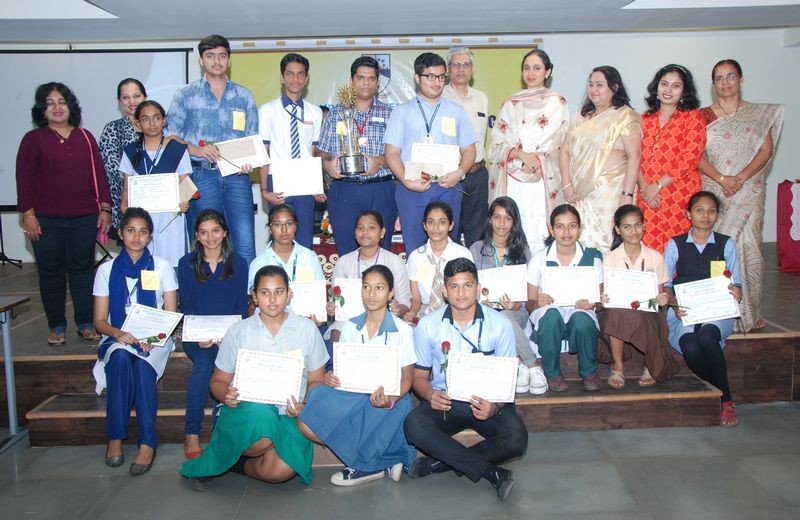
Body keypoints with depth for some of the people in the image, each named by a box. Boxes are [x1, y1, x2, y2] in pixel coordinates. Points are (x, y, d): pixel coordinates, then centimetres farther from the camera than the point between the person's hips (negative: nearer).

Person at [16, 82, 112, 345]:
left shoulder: (85, 138, 11)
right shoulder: (33, 139, 4)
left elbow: (99, 174, 10)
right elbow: (24, 178, 0)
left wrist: (105, 208, 4)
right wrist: (28, 214, -7)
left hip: (85, 219, 2)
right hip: (46, 221, -1)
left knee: (82, 269, 6)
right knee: (51, 272, 5)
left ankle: (85, 324, 16)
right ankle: (57, 327, 16)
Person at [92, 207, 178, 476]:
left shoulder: (162, 267, 5)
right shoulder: (107, 270, 7)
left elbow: (171, 316, 1)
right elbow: (100, 320, 4)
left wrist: (154, 338, -18)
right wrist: (118, 334, -18)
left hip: (154, 340, -1)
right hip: (118, 339, 1)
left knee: (143, 362, -34)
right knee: (120, 356, -34)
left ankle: (147, 443, -35)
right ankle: (115, 438, -29)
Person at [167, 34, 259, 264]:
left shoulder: (244, 96, 15)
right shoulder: (186, 95, 10)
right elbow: (170, 135, 4)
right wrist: (197, 150, -13)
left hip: (237, 176, 1)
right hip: (202, 175, -1)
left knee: (245, 244, -6)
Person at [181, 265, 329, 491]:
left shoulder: (307, 330, 6)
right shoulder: (238, 332, 6)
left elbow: (316, 381, 10)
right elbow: (218, 381, 11)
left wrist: (304, 407, -11)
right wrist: (227, 396, -13)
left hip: (288, 415, 0)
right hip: (245, 410, 0)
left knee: (280, 470, -30)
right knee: (261, 418, -38)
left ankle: (237, 464, 3)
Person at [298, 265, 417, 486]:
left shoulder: (402, 330, -2)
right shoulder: (350, 327, 10)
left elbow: (407, 378, -2)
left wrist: (390, 399, -23)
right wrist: (331, 377, -12)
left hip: (388, 399, -4)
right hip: (352, 394, 4)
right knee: (306, 424, -20)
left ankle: (366, 465, -3)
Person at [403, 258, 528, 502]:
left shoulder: (499, 324, -4)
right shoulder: (427, 325, -1)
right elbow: (420, 375, 6)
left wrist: (495, 406, -22)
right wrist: (430, 395, -19)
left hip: (487, 402, 0)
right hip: (444, 401, 1)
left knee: (516, 439, -29)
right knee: (414, 425, -31)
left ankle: (443, 462, -15)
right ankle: (491, 472, -23)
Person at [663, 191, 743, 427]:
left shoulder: (726, 244, 13)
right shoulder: (675, 244, 11)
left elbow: (736, 282, 10)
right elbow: (665, 284, 7)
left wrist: (737, 292, -14)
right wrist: (675, 304, -13)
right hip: (684, 312, 0)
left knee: (707, 335, -36)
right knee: (690, 346, -34)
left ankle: (725, 400, -19)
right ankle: (723, 397, -10)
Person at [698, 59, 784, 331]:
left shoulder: (759, 114, 10)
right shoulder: (704, 115, 9)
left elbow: (766, 150, 1)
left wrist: (741, 178, -13)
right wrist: (721, 178, -14)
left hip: (748, 192, 0)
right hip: (713, 192, 0)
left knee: (747, 247, -3)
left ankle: (749, 311, 6)